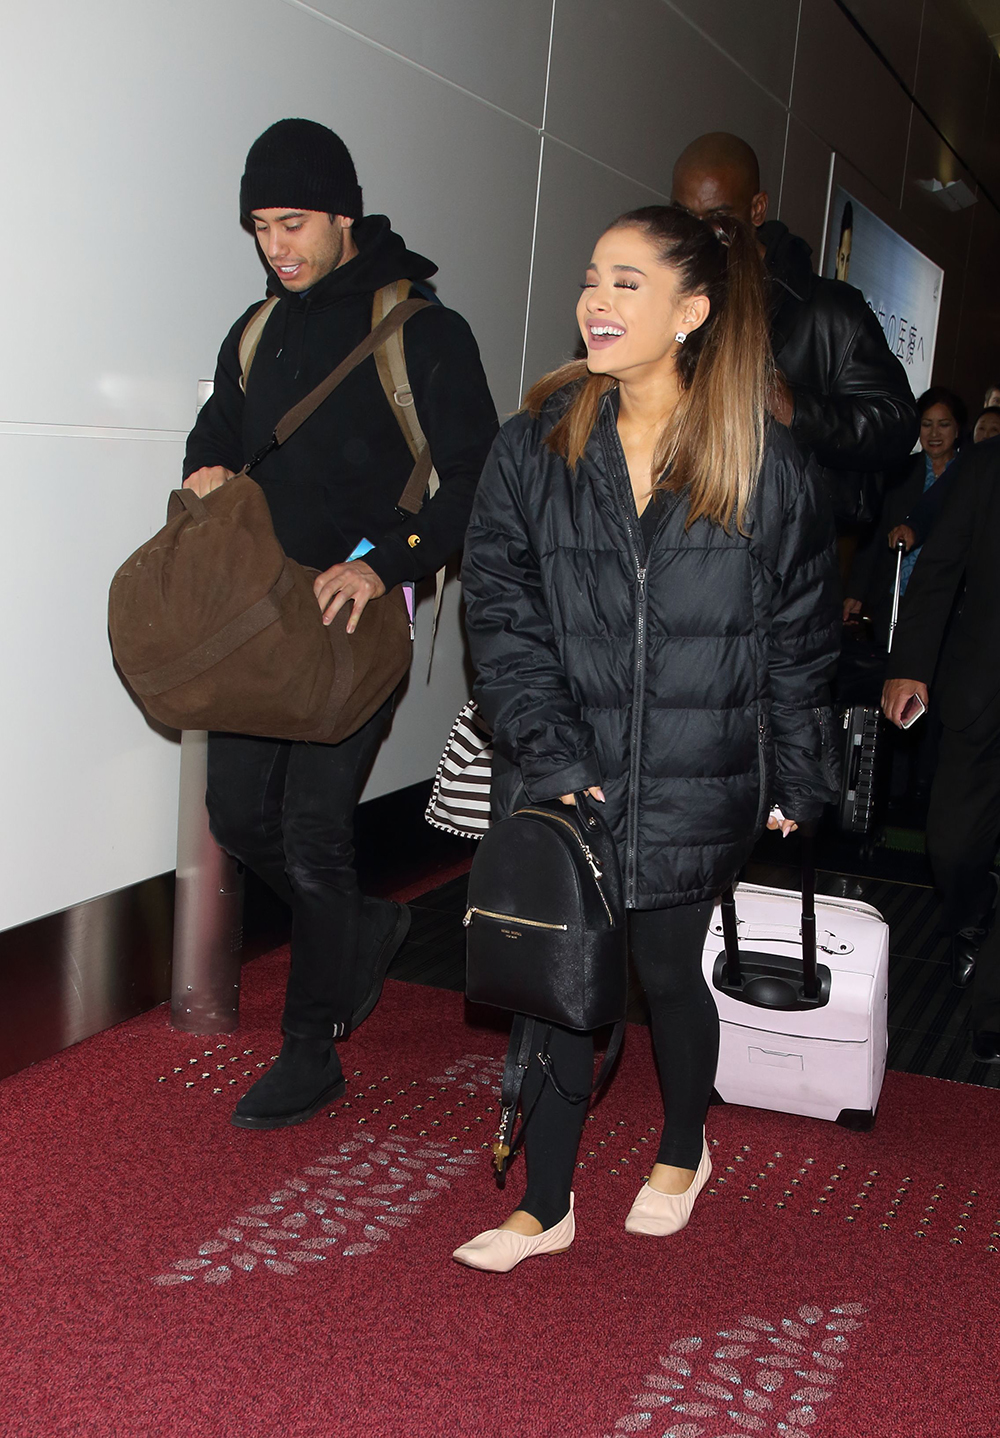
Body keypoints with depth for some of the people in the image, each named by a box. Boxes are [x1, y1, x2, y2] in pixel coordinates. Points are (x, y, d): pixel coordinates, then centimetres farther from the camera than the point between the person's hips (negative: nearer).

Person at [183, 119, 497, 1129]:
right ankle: (365, 932, 35)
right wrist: (206, 473, 1)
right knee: (238, 813, 7)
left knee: (313, 834, -6)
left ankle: (310, 1053, 11)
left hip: (358, 623, -6)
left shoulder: (423, 333, -6)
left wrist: (384, 562, -24)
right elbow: (218, 433, 27)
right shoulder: (256, 333, 13)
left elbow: (476, 481, -10)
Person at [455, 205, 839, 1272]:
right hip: (562, 776, 1)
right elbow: (502, 615, -5)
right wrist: (549, 757, -14)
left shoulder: (765, 467, -4)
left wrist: (795, 781, 4)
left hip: (692, 785, -1)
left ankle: (683, 1151, 43)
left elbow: (801, 636, 3)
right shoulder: (534, 446, -2)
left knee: (668, 973, 14)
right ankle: (546, 1206, 25)